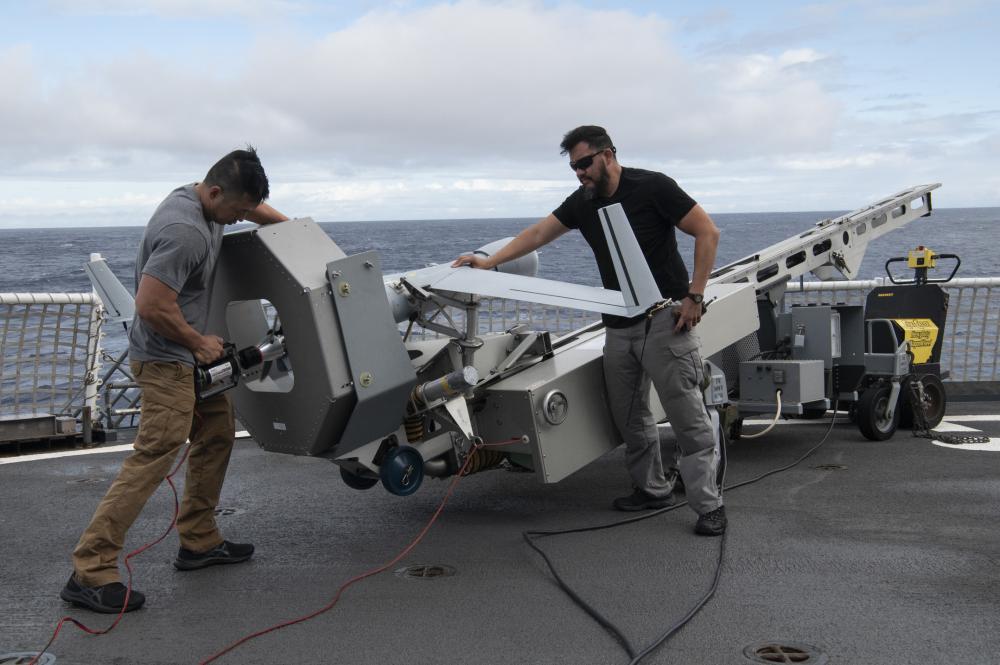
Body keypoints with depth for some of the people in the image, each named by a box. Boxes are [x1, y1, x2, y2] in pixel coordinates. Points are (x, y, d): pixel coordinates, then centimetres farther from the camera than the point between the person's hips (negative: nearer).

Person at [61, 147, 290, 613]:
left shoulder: (204, 199, 5)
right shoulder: (185, 232, -27)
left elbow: (255, 206, 28)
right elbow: (151, 305, -29)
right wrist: (200, 342, -16)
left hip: (188, 355, 11)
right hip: (166, 360, -11)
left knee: (217, 435, 16)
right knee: (154, 457, -13)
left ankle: (198, 542, 25)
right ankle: (90, 572, -10)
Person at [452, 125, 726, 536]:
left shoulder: (652, 187, -9)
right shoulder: (582, 203, 10)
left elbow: (707, 232, -10)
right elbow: (538, 233, 14)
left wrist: (694, 295, -15)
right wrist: (490, 262, 4)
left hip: (664, 319, -7)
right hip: (619, 325, 7)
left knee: (688, 416, -7)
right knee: (629, 415, 11)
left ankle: (708, 505, 0)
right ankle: (652, 489, 27)